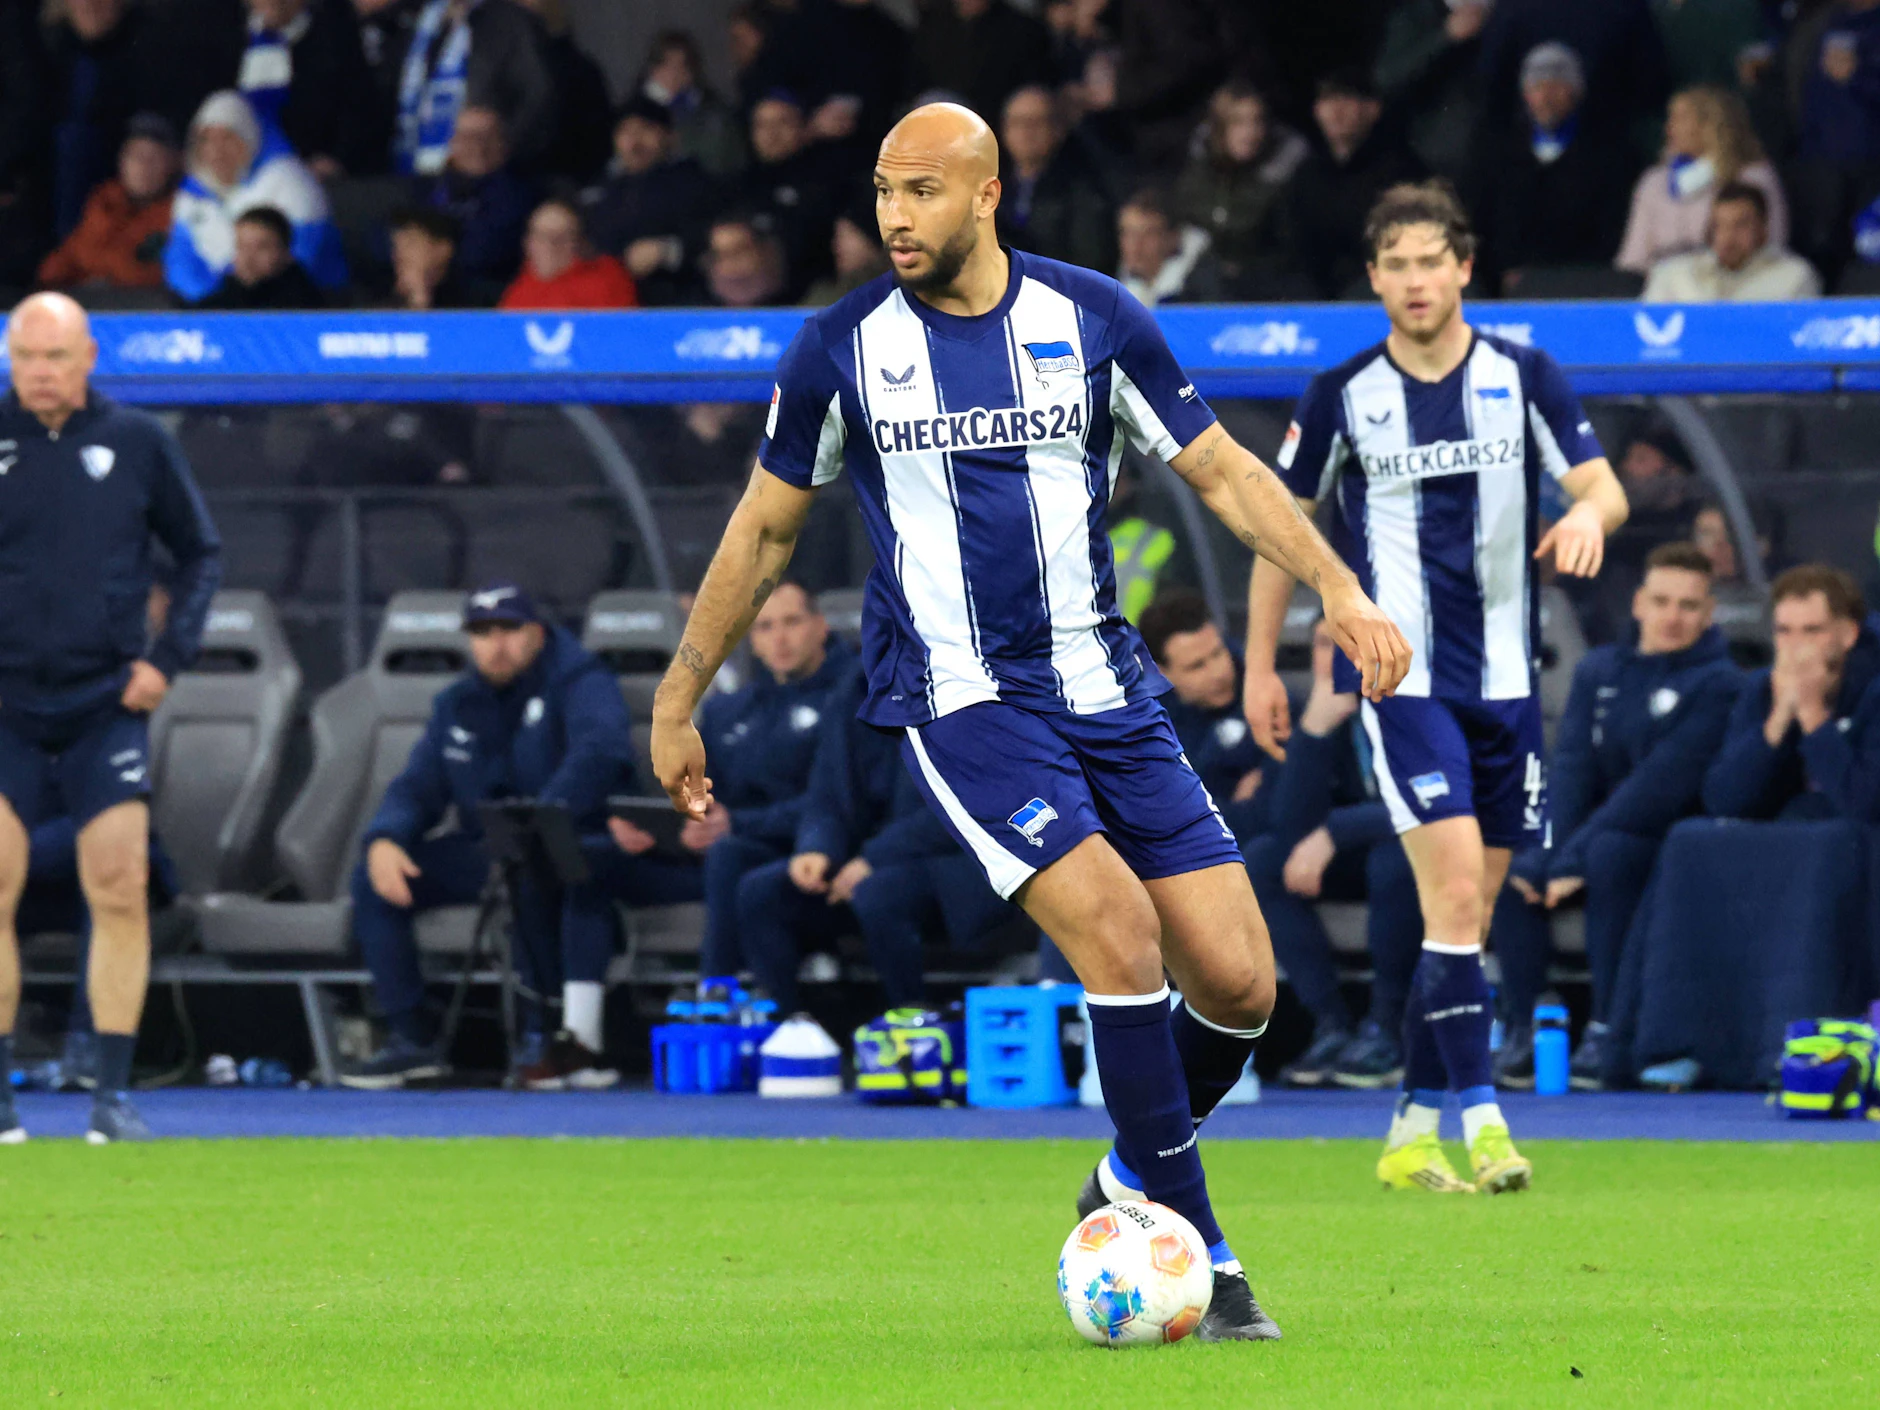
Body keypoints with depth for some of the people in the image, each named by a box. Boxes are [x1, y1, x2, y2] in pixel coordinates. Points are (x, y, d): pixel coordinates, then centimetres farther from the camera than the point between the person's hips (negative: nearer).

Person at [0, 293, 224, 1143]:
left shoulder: (138, 443, 3)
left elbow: (201, 552, 12)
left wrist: (167, 657, 1)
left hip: (107, 707, 0)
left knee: (121, 892, -6)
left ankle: (114, 1096, 0)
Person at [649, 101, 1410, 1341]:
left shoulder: (1093, 319, 1)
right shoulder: (841, 349, -1)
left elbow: (1221, 469, 7)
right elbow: (765, 530, 10)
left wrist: (1339, 587, -6)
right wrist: (678, 702, 14)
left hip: (1106, 693, 3)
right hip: (958, 702, -3)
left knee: (1238, 983, -5)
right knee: (1116, 924, -24)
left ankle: (1131, 1185, 24)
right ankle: (1202, 1257, -16)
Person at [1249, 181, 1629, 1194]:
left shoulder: (1523, 378, 2)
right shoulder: (1342, 397, -2)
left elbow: (1602, 486, -1)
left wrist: (1588, 513, -26)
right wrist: (1259, 666, 8)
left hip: (1506, 682, 3)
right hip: (1402, 681, -3)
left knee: (1467, 915, 7)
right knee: (1453, 893, -18)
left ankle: (1410, 1134, 17)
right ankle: (1481, 1121, -19)